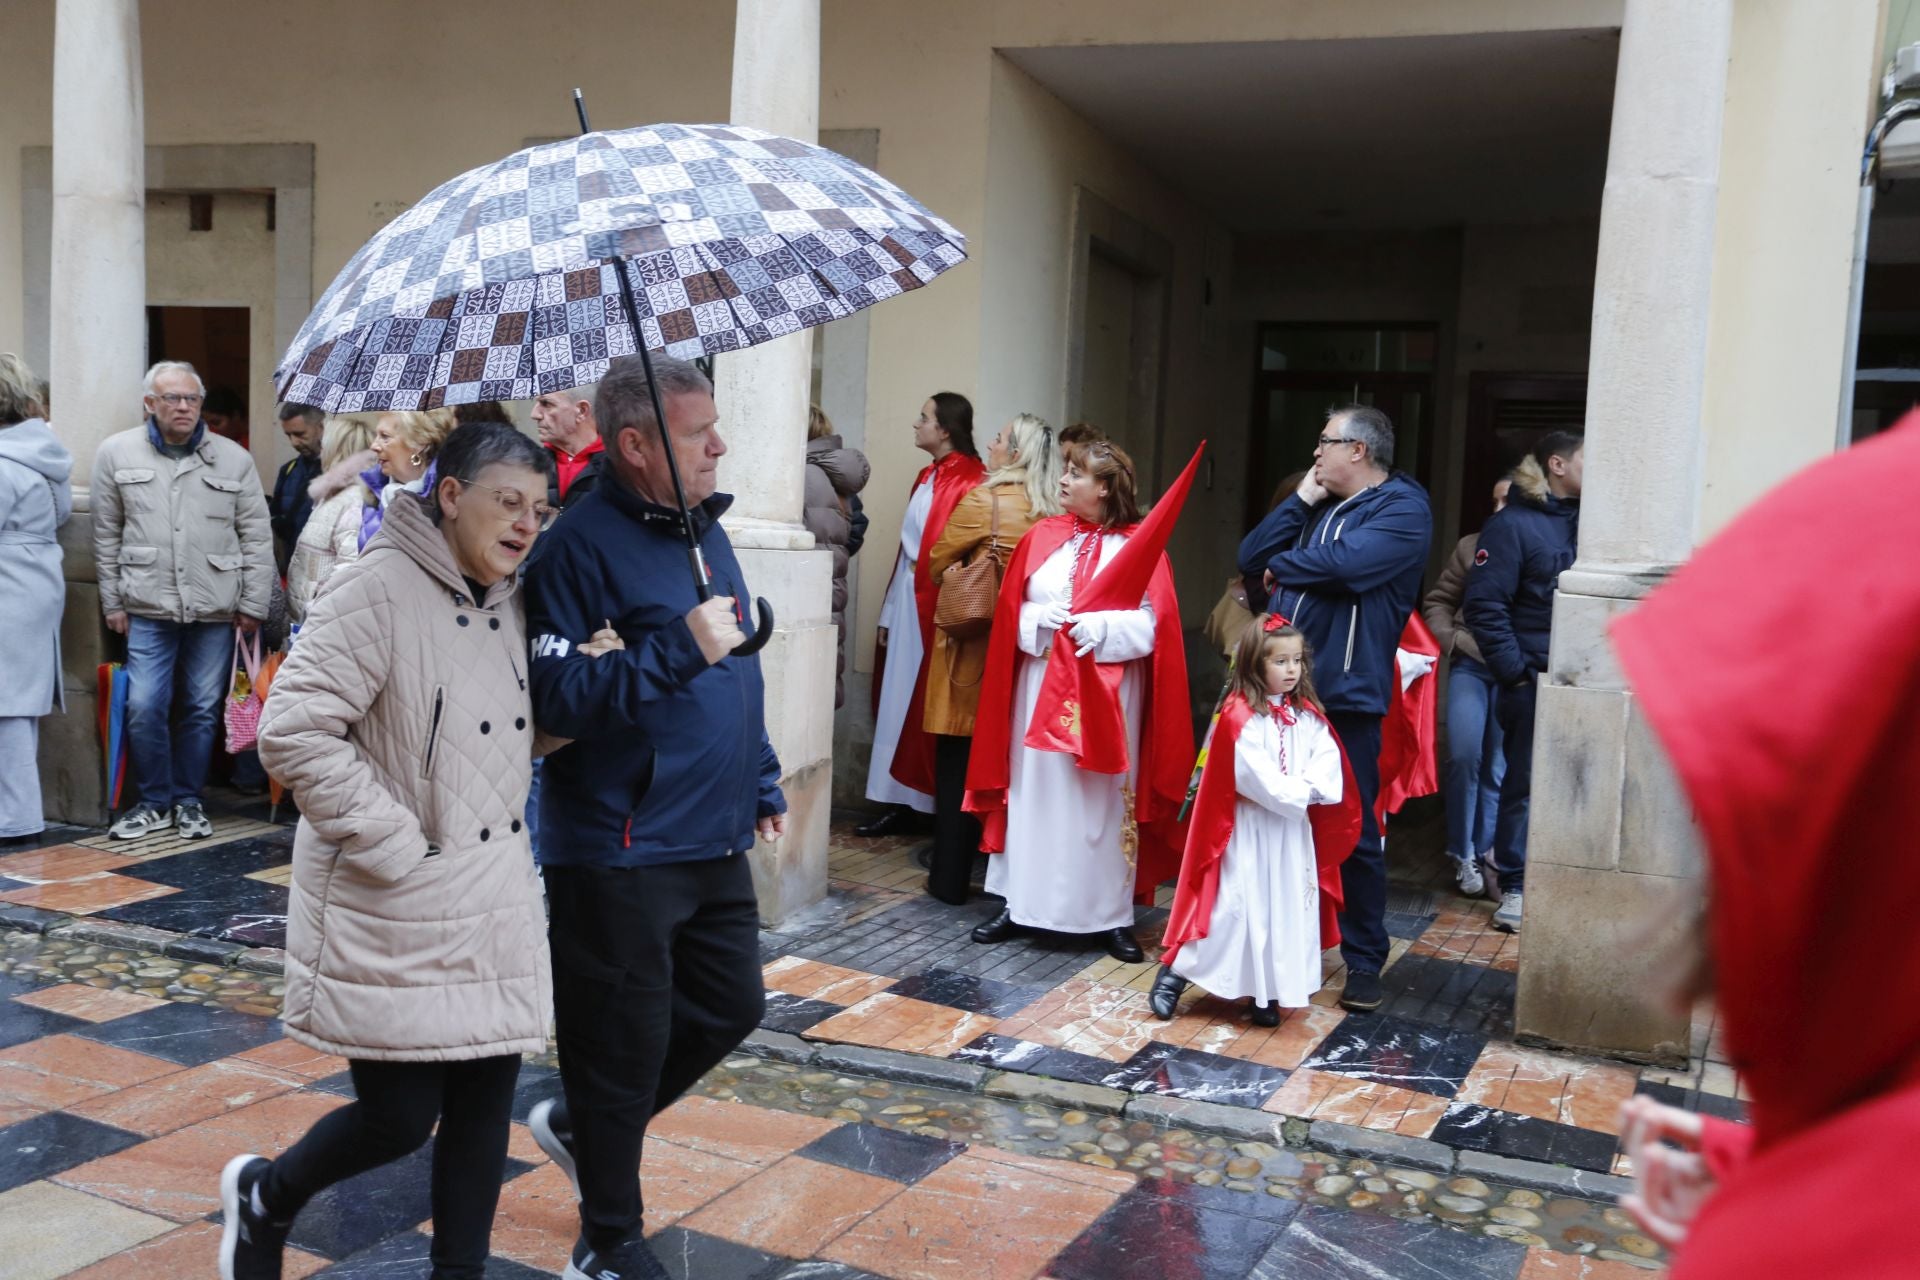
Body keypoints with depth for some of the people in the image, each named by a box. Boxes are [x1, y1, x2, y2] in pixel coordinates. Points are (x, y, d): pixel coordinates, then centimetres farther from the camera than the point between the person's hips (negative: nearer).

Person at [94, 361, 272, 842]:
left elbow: (257, 538, 3)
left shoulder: (234, 459, 3)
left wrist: (253, 605, -1)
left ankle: (188, 800, 22)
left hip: (215, 610, 1)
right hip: (148, 609, 0)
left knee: (202, 709, 7)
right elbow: (107, 536, 6)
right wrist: (113, 603, 4)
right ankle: (153, 801, 14)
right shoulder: (117, 453, 4)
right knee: (144, 708, -4)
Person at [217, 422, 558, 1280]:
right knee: (399, 1121, 3)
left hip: (495, 906, 7)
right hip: (392, 916, -7)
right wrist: (398, 844, -19)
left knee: (485, 1102, 10)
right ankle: (266, 1196, 34)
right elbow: (292, 732, -21)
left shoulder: (508, 602, 8)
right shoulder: (382, 591, -16)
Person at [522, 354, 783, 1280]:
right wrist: (679, 649, -30)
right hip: (619, 850, -8)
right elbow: (556, 695, -25)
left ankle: (578, 1126, 39)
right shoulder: (581, 544, -17)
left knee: (730, 1006, 18)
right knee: (625, 1045, 5)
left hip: (715, 839, 8)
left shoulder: (704, 527, 9)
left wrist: (762, 784, 20)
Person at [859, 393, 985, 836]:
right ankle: (897, 802, 14)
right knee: (898, 701, 9)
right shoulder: (928, 477, 15)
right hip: (908, 604, 9)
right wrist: (889, 612, 15)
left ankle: (908, 801, 7)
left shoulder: (969, 481, -13)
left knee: (921, 705, -2)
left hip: (934, 608, -9)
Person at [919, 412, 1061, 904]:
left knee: (958, 762, 3)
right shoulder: (1050, 511, 0)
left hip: (972, 644, -4)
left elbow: (935, 564, -4)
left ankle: (950, 878, 9)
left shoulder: (982, 500, -11)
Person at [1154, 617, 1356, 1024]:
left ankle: (1265, 991, 21)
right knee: (1234, 907, -5)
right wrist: (1303, 792, -14)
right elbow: (1259, 781, -21)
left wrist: (1312, 787, -21)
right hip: (1250, 832, -7)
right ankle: (1175, 972, 8)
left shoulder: (1307, 715, 5)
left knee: (1287, 908, 10)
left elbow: (1329, 761, -3)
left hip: (1294, 830, 7)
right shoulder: (1240, 717, -16)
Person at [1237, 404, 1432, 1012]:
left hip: (1347, 697, -7)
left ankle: (1364, 959, 13)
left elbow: (1344, 562, -21)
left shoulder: (1402, 508, -5)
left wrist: (1279, 568, -2)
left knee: (1354, 832, 1)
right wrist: (1301, 500, 0)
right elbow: (1251, 559, 8)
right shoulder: (1317, 507, 17)